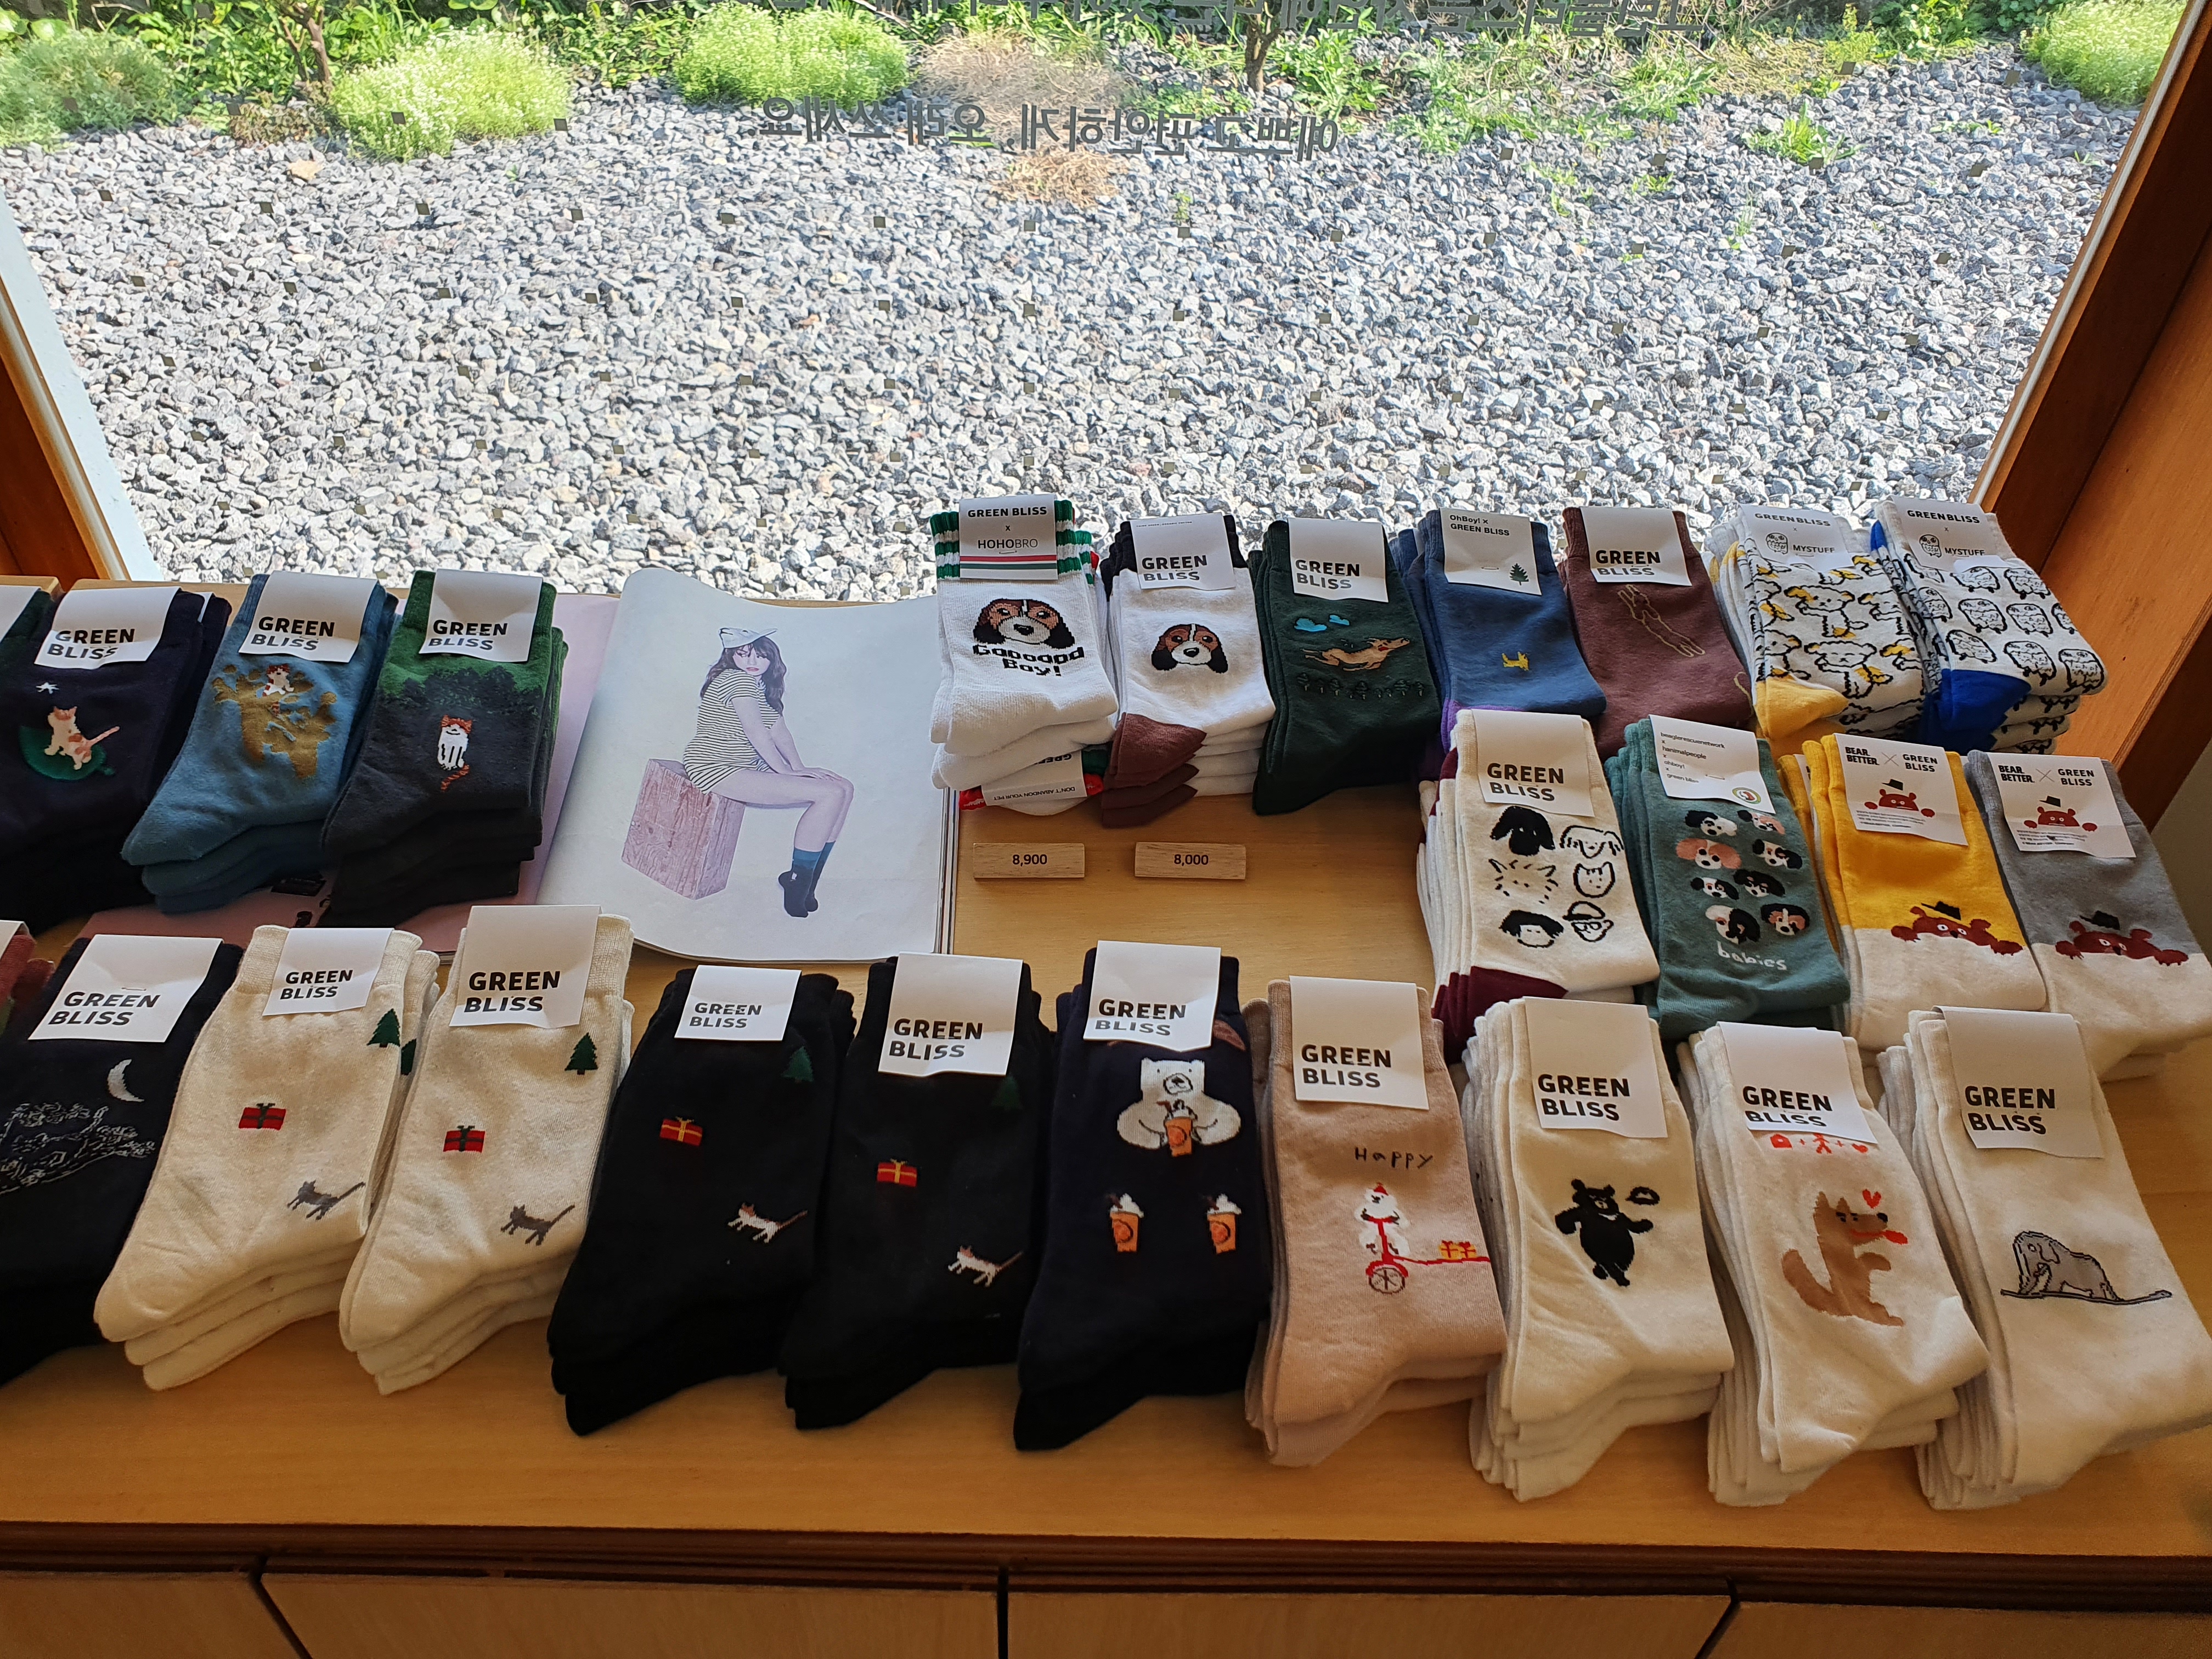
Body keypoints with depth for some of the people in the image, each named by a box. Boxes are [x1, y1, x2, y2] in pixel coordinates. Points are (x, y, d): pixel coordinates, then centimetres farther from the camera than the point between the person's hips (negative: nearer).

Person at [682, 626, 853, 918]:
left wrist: (799, 768, -1)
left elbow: (779, 729, 12)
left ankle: (806, 879, 1)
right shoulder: (737, 680, -13)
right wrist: (788, 772, -13)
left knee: (842, 790, 1)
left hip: (750, 767, 10)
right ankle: (798, 883, -13)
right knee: (831, 793, -20)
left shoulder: (761, 685, 18)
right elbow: (756, 733, -18)